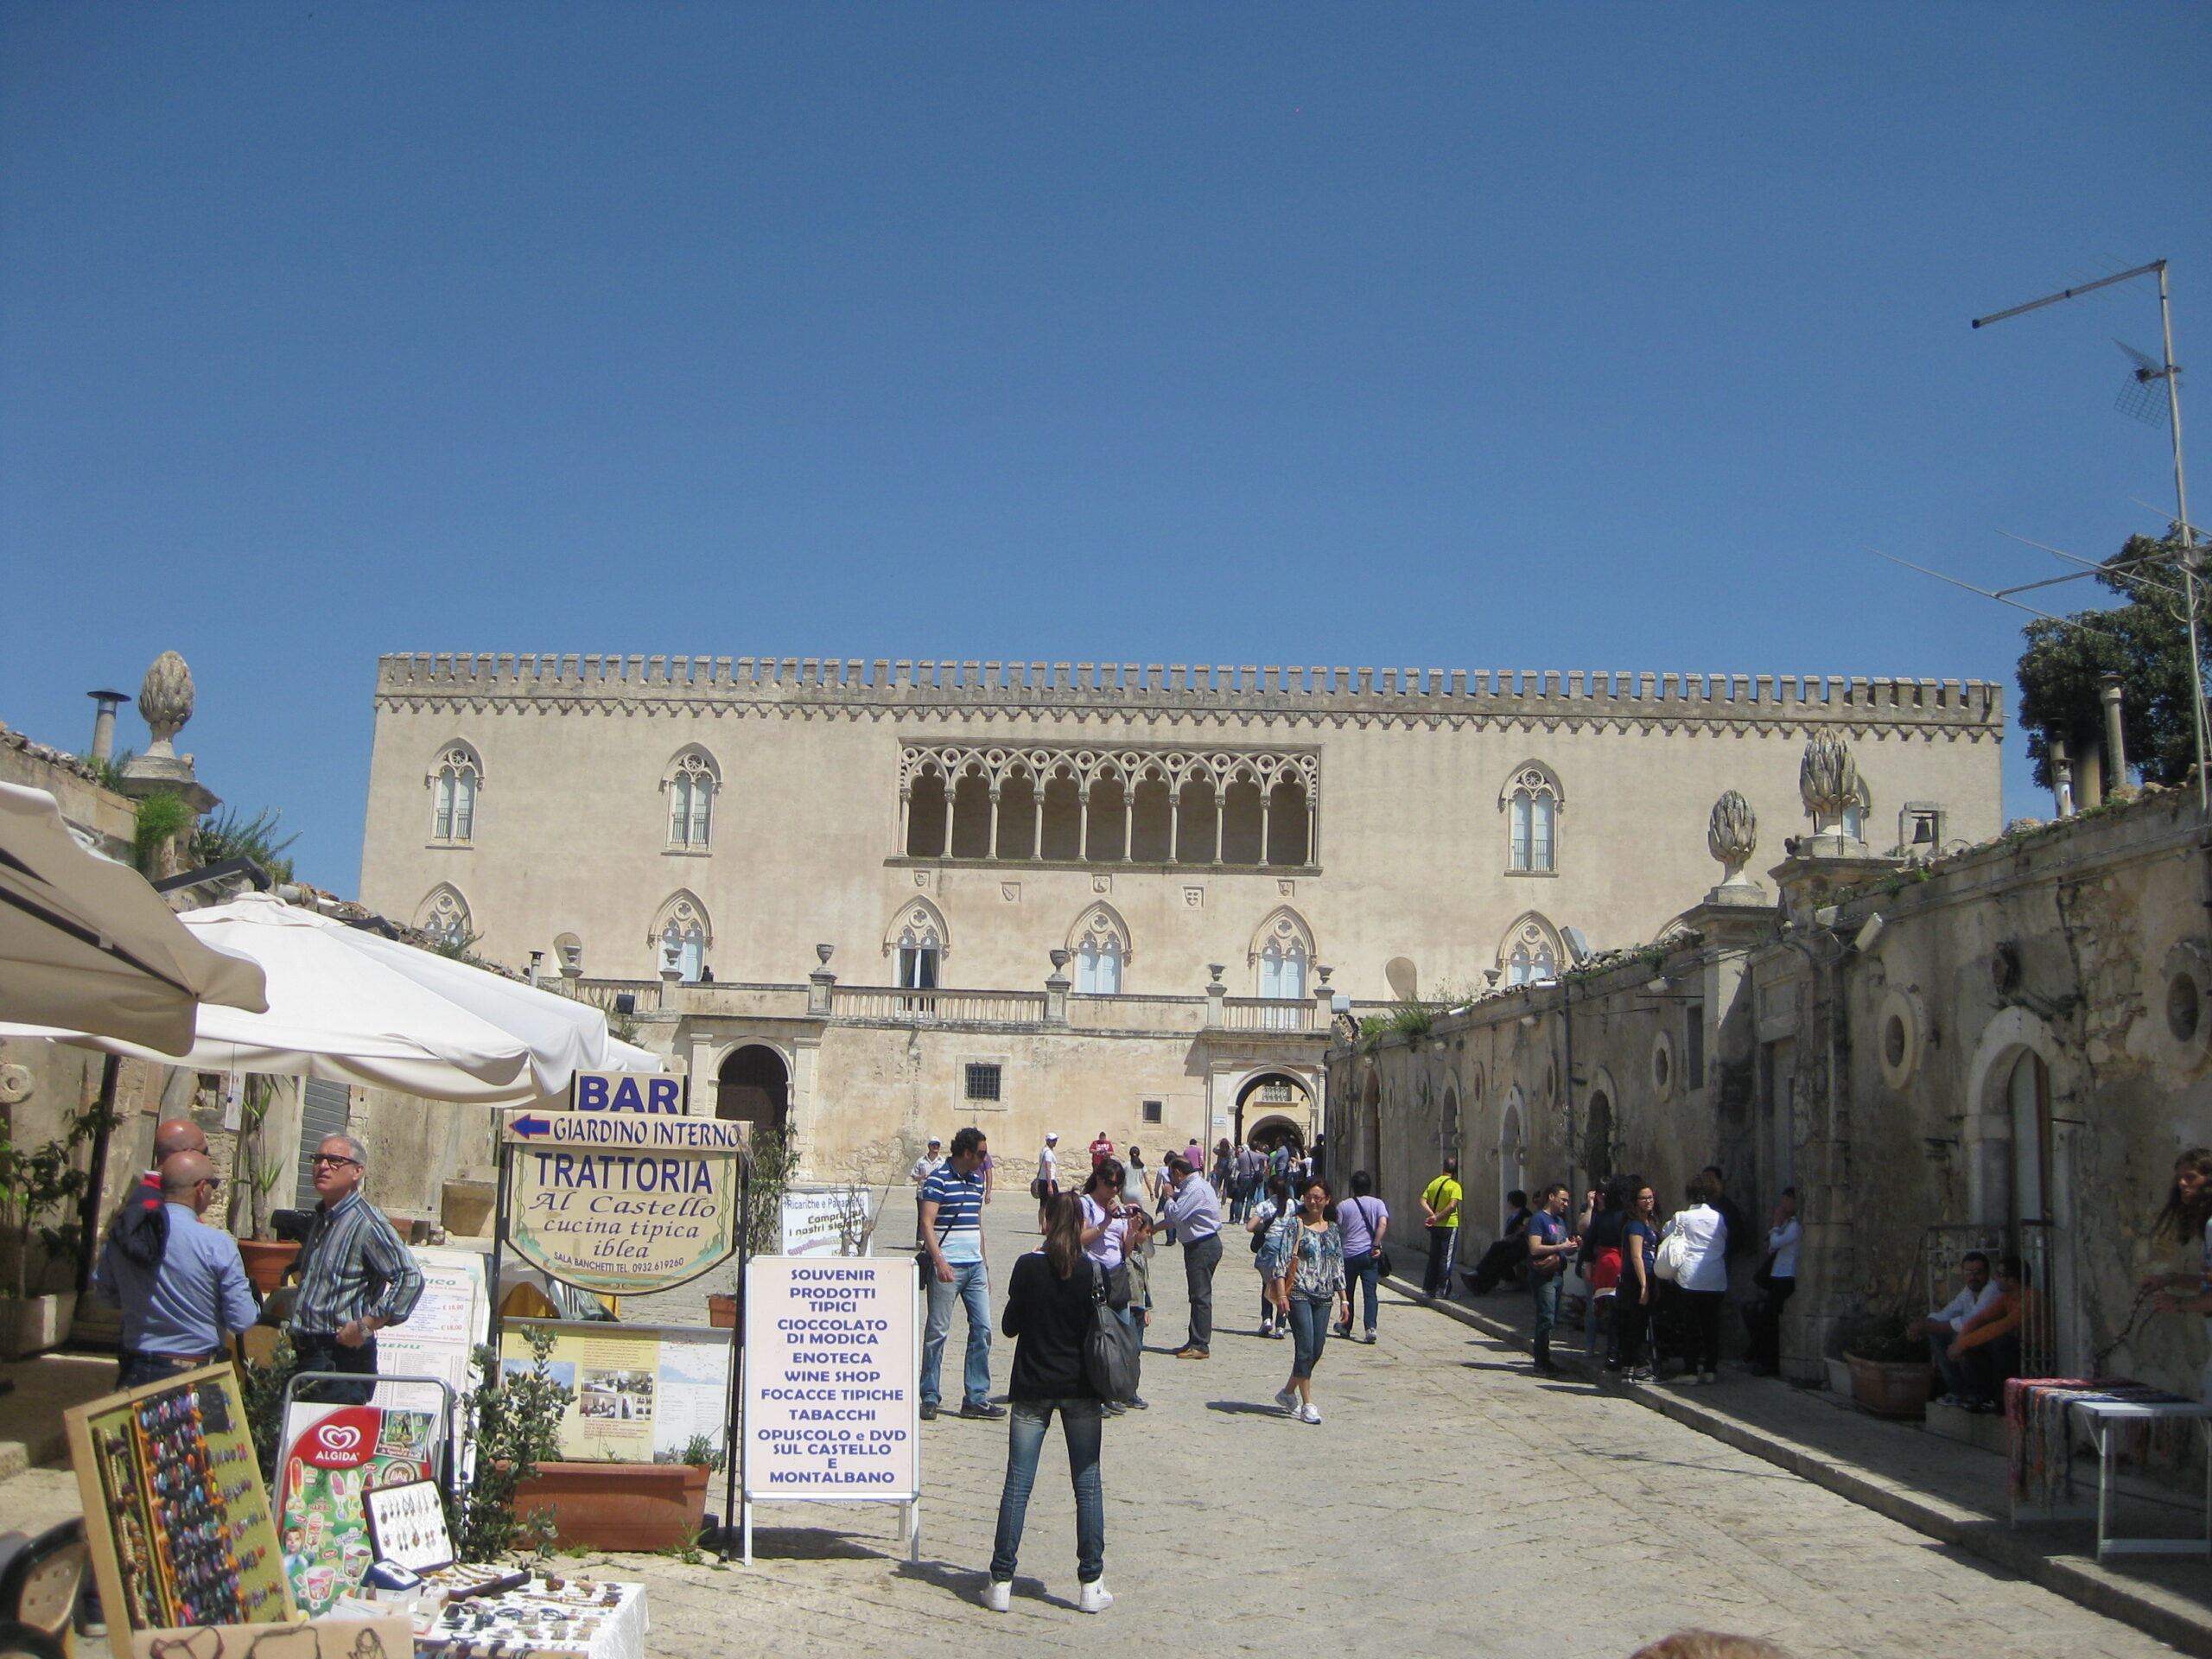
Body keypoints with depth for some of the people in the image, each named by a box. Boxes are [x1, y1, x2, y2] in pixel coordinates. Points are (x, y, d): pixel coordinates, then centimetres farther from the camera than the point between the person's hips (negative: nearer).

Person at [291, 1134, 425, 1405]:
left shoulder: (366, 1222, -14)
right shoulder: (320, 1218, 14)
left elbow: (410, 1279, -23)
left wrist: (365, 1326, -20)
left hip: (343, 1358, -9)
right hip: (308, 1354, 9)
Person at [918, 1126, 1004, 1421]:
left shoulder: (977, 1179, 15)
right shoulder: (939, 1179, -8)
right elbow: (927, 1223, -14)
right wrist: (939, 1261, -24)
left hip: (975, 1267, 7)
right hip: (948, 1267, -7)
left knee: (982, 1329, 4)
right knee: (938, 1331, -1)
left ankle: (976, 1398, 10)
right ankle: (929, 1398, 8)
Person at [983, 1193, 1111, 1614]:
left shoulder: (1029, 1266, -9)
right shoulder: (1092, 1270, -6)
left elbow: (1009, 1326, -2)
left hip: (1032, 1389, -1)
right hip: (1081, 1388, 1)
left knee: (1017, 1484, 4)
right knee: (1088, 1485, 8)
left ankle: (1001, 1583, 6)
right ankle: (1091, 1584, 9)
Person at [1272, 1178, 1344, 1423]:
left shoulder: (1332, 1228, 13)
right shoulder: (1294, 1223, -3)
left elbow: (1338, 1265, 17)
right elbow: (1282, 1260, -7)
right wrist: (1282, 1294, -14)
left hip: (1324, 1296, 6)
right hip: (1299, 1294, -5)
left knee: (1316, 1350, 7)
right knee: (1305, 1347, -9)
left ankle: (1288, 1392, 26)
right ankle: (1307, 1404, -2)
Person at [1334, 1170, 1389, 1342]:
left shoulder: (1343, 1206, 3)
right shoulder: (1378, 1204, 3)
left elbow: (1336, 1230, 2)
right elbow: (1383, 1224, -13)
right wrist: (1376, 1245, -11)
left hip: (1349, 1253, 0)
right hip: (1370, 1254, 0)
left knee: (1347, 1291, 16)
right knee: (1370, 1292, -3)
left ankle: (1346, 1326, 27)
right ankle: (1370, 1328, -17)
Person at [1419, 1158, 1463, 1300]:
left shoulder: (1434, 1183, 10)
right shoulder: (1455, 1186, -10)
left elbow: (1423, 1201, 0)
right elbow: (1452, 1206, -21)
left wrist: (1432, 1215, -10)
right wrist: (1437, 1218, -16)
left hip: (1435, 1226, 6)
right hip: (1449, 1225, -6)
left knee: (1434, 1257, 12)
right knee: (1446, 1257, 0)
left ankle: (1428, 1289, 14)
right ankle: (1443, 1290, 2)